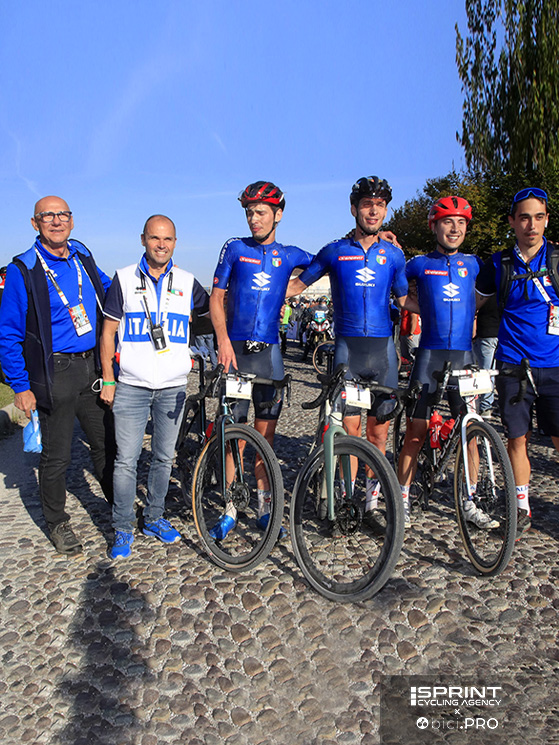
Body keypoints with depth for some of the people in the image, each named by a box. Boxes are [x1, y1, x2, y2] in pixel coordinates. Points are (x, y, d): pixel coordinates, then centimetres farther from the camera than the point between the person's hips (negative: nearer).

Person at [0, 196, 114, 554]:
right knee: (56, 456, 7)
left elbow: (111, 290, 25)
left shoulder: (83, 256, 6)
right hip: (55, 373, -5)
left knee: (107, 443, 15)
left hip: (93, 367, 5)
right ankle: (58, 523, 28)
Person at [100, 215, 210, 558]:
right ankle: (123, 529, 16)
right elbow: (109, 330, 4)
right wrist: (108, 379, -1)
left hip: (173, 387, 2)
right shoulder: (124, 279, 2)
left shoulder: (187, 282, 7)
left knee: (164, 458, 11)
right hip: (131, 387, -2)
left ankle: (155, 517, 29)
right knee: (126, 461, 0)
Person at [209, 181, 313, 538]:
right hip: (236, 350, -1)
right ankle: (230, 509, 12)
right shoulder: (235, 248, 7)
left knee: (265, 434, 6)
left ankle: (264, 507, 18)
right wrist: (224, 340, -10)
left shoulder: (289, 255, 10)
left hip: (269, 351, 1)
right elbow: (216, 298, 4)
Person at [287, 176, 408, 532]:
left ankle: (373, 502, 18)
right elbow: (298, 284, 12)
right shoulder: (335, 251, 5)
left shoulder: (393, 254, 11)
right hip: (348, 346, -2)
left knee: (379, 430, 5)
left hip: (383, 347, 2)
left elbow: (405, 299, 17)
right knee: (349, 427, -4)